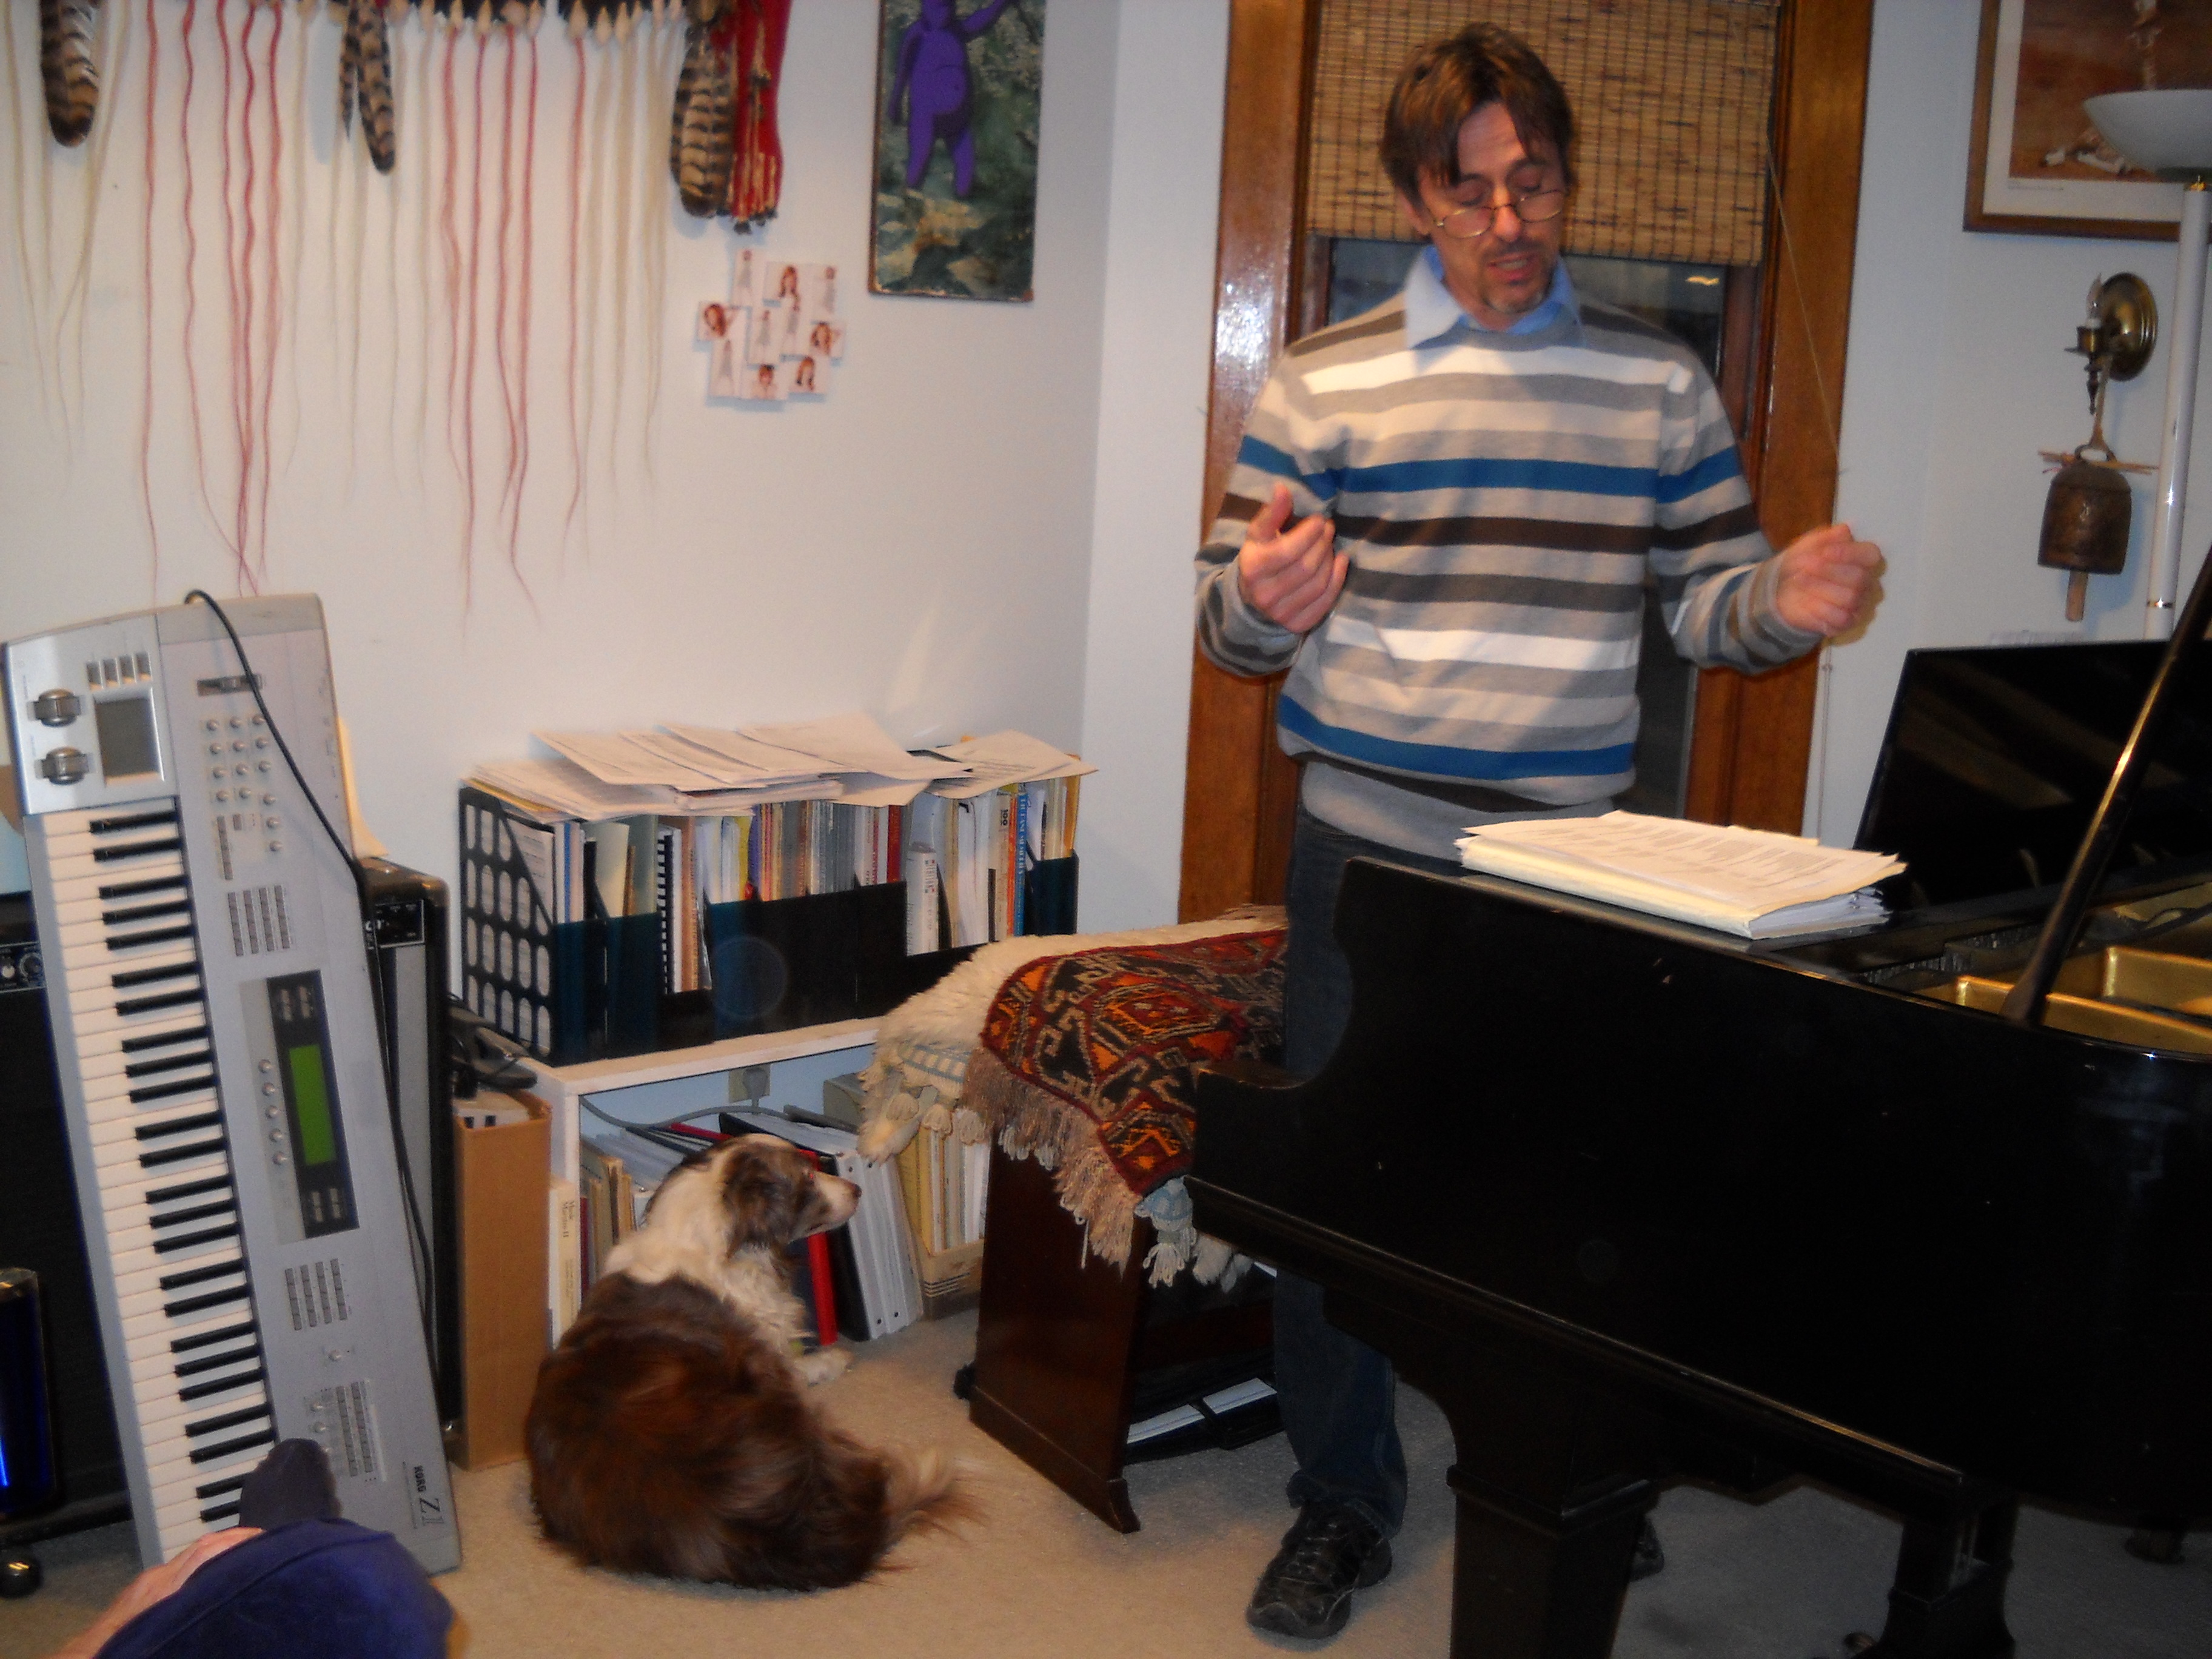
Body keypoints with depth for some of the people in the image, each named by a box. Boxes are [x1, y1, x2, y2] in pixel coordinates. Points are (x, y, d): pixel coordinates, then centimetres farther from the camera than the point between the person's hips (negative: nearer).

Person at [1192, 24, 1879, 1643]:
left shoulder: (1660, 383, 7)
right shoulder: (1325, 384, 1)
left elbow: (1705, 599, 8)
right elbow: (1232, 624, 1)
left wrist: (1783, 603, -15)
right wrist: (1261, 601, -23)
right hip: (1372, 846, -1)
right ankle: (1345, 1501, 23)